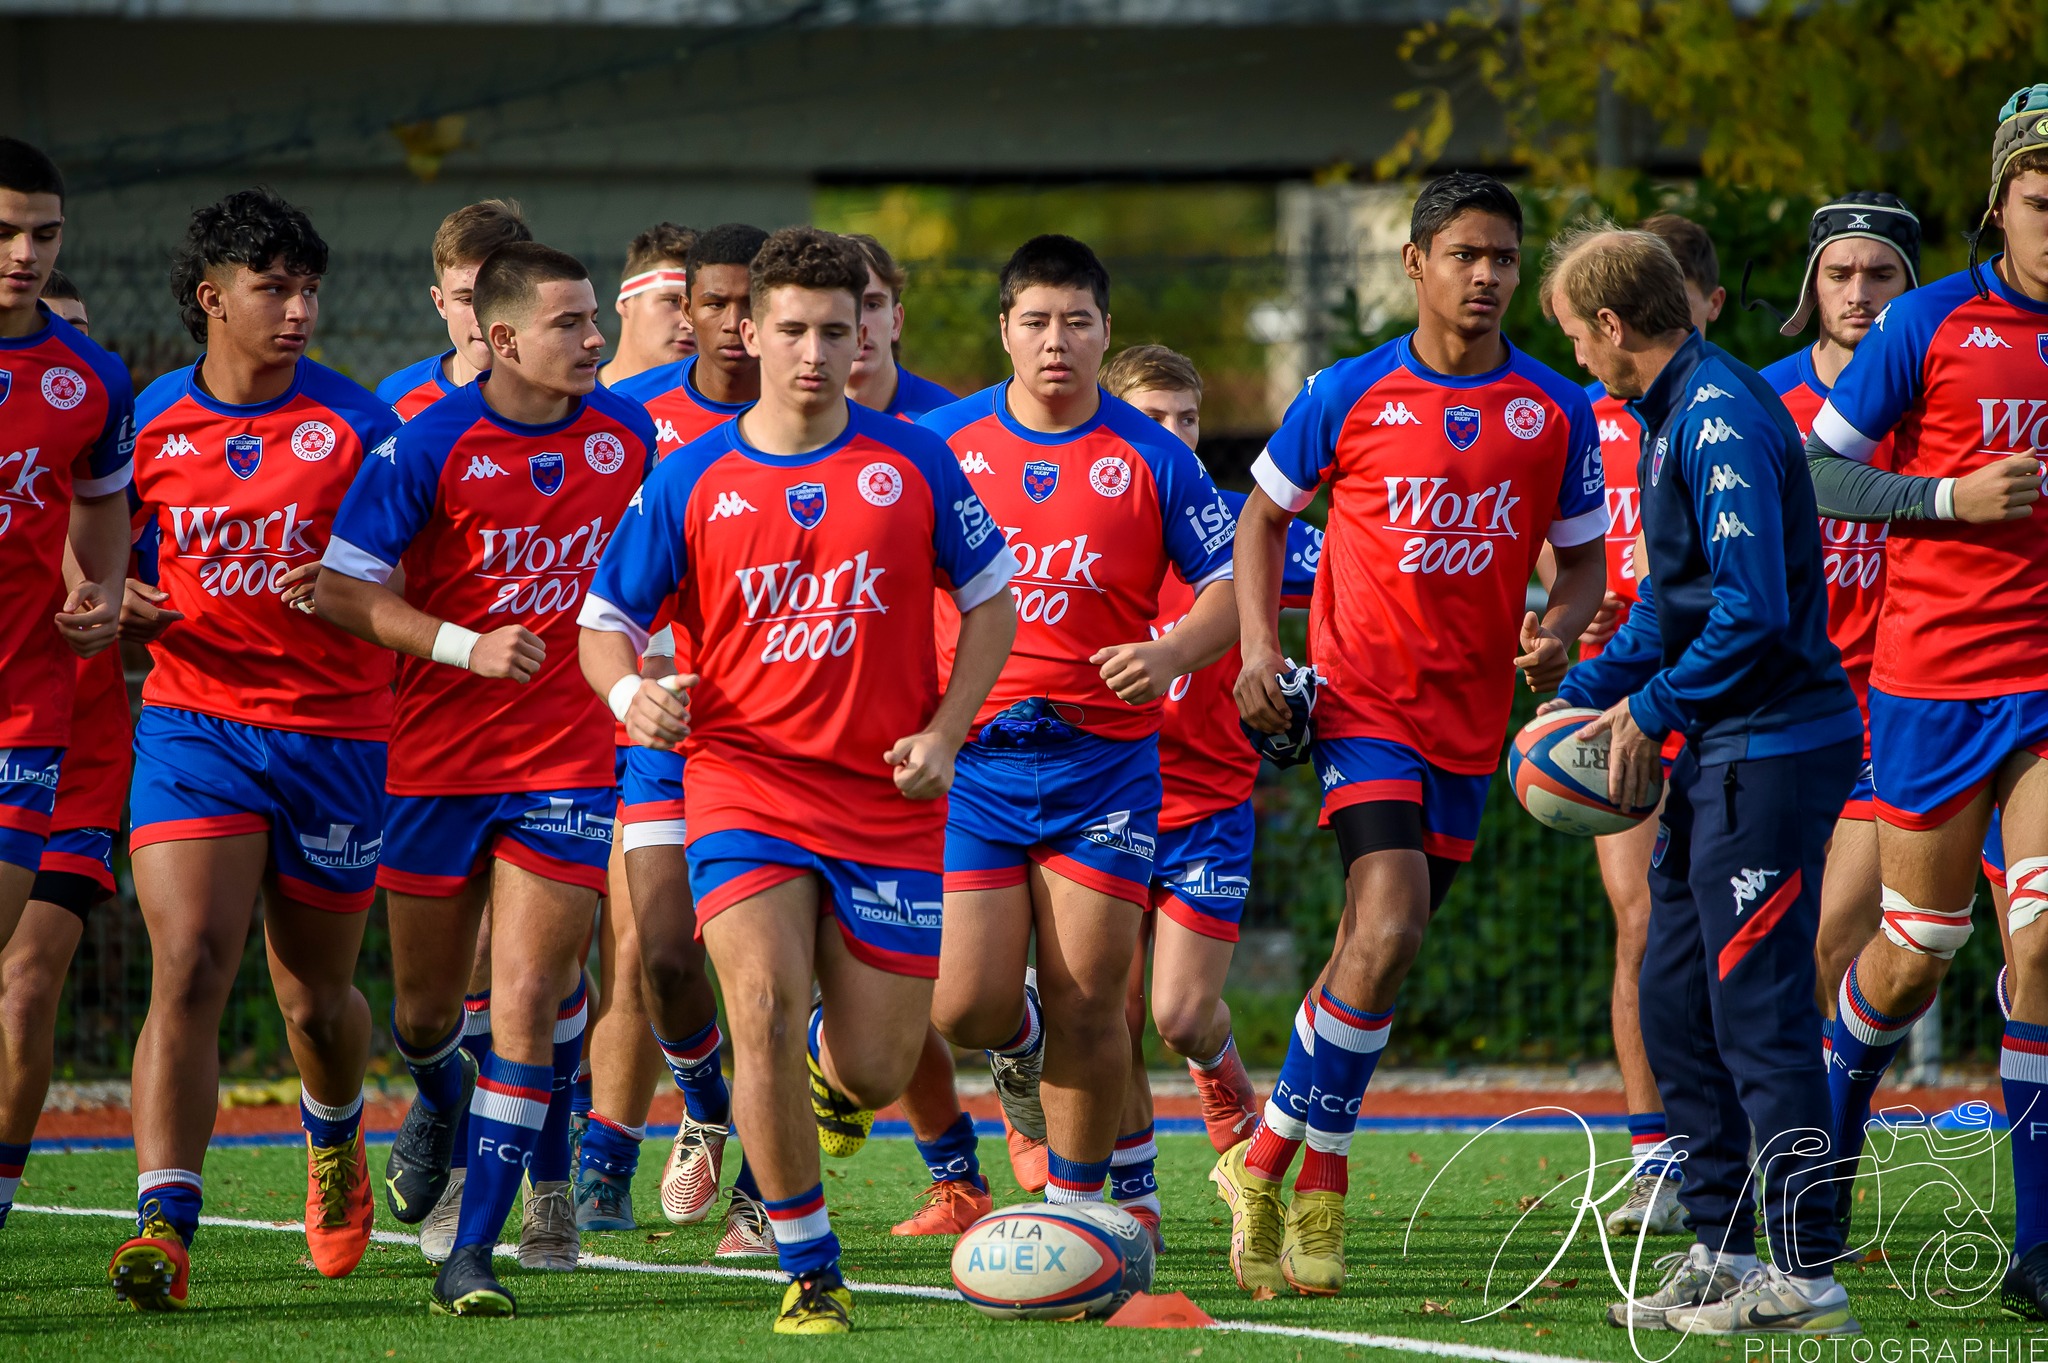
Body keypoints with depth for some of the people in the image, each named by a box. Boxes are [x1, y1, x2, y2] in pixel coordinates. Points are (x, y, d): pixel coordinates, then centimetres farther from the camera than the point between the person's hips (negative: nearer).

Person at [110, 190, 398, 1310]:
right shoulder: (153, 423, 4)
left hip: (334, 730, 0)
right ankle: (164, 1228, -21)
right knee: (187, 972, -17)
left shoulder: (358, 425, -2)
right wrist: (128, 614, -5)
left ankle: (335, 1138, 46)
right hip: (192, 717, 0)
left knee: (317, 998, 12)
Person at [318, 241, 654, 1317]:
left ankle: (472, 1252, -8)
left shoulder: (627, 433, 0)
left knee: (529, 998, -12)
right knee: (424, 1005, 13)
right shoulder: (427, 446, -13)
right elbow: (340, 589, -11)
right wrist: (467, 647, -20)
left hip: (569, 755, 1)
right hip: (438, 754, -1)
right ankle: (441, 1100, 51)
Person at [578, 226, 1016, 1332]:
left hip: (888, 796, 1)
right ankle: (809, 1271, -10)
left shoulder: (914, 464, 2)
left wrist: (943, 732, -2)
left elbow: (990, 599, 11)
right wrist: (630, 695, -16)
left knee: (874, 1073, 2)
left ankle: (830, 1053, 44)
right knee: (762, 1007, -23)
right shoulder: (690, 482, 1)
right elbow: (604, 621, 7)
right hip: (744, 777, -1)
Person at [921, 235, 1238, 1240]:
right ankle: (1018, 1043, 28)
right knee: (963, 1007, -8)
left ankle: (1075, 1207, 12)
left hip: (1102, 757, -1)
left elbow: (1230, 585, 3)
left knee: (1087, 1005, -3)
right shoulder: (945, 442, 4)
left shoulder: (1151, 460, 0)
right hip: (971, 753, 1)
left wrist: (1170, 656, -16)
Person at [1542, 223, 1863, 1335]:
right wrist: (1583, 697, 14)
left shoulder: (1722, 416, -16)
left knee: (1757, 1010, -8)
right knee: (1675, 1002, 13)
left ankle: (1806, 1275, -5)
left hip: (1771, 750, -10)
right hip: (1718, 752, 10)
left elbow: (1753, 605, -24)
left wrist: (1653, 712, -14)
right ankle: (1721, 1252, 19)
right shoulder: (1673, 415, 16)